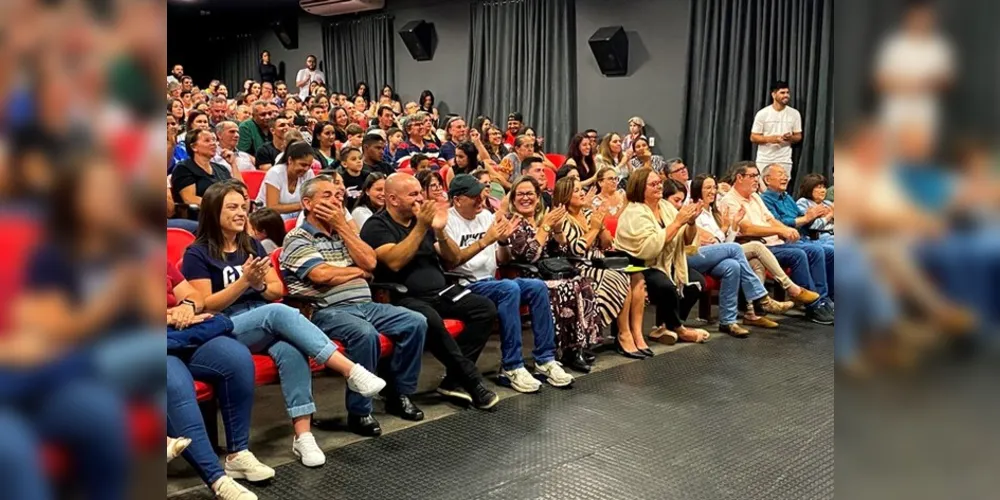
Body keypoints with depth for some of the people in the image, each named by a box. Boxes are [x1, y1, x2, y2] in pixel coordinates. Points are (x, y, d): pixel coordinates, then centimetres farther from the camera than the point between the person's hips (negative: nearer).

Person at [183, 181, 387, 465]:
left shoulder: (251, 245, 18)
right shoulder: (197, 253, 2)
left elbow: (278, 291, 15)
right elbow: (206, 306, -6)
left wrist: (260, 285, -8)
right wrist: (244, 281, -16)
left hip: (267, 320, 4)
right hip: (224, 328, -4)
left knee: (290, 351, -33)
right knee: (279, 313, -36)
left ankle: (303, 435, -39)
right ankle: (352, 371, -42)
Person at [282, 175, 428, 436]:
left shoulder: (344, 231, 22)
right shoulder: (297, 238, 0)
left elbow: (370, 262, 5)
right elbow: (321, 274, -17)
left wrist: (342, 225, 1)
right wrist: (358, 270, 0)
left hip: (364, 305, 7)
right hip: (327, 310, -7)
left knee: (416, 322, -10)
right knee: (365, 333, -36)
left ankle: (399, 394, 2)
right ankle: (359, 412, -21)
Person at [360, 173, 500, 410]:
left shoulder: (423, 218, 16)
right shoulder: (376, 226, -4)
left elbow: (452, 258, 12)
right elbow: (395, 262, -21)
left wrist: (439, 231, -6)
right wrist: (421, 227, -22)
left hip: (440, 292, 7)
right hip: (404, 298, -7)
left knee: (485, 308, -13)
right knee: (430, 319, -37)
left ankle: (454, 379, -15)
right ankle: (472, 380, -22)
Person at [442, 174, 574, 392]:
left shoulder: (486, 215, 13)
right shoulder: (447, 220, -7)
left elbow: (500, 260, 14)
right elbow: (451, 261, -20)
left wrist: (503, 241, -8)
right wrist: (485, 240, -24)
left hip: (490, 282, 7)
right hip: (464, 286, -7)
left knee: (538, 287, -13)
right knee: (510, 289, -31)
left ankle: (545, 360, -9)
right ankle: (511, 367, -25)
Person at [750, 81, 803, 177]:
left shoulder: (794, 114, 4)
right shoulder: (762, 114, -3)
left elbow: (798, 136, 11)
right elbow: (753, 137, -1)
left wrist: (791, 138, -13)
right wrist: (769, 139, -18)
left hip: (784, 162, 1)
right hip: (764, 161, -1)